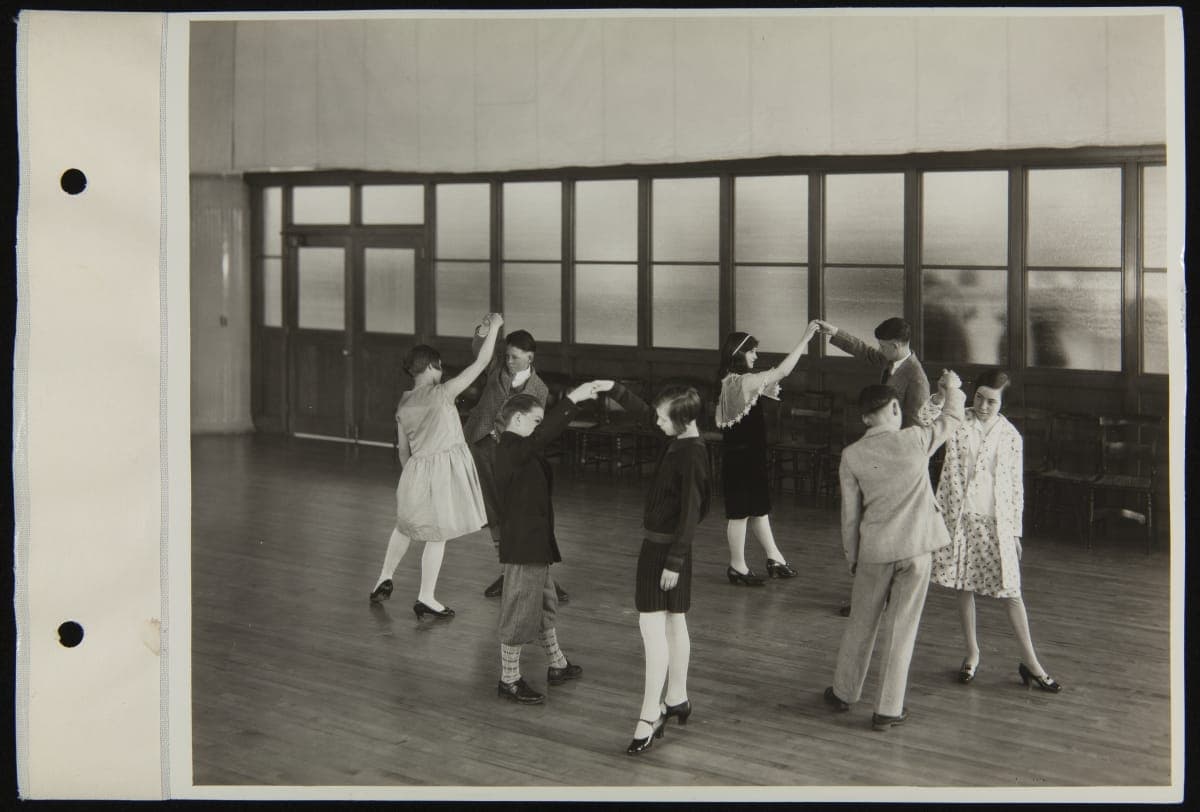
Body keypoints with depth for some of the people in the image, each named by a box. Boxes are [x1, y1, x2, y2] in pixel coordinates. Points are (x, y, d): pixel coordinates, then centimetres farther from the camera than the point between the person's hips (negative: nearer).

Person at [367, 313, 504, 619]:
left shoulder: (403, 403, 2)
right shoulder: (441, 393, -15)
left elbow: (403, 448, 11)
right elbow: (480, 363, -15)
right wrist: (493, 327, -6)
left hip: (417, 468, 6)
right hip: (444, 469, -6)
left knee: (406, 525, 26)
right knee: (437, 535, 3)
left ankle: (385, 578, 34)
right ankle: (425, 598, 8)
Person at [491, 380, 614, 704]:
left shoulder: (521, 450, 11)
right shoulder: (512, 450, -23)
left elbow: (550, 429, 14)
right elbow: (545, 434, -33)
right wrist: (573, 399, -35)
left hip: (535, 543, 11)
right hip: (522, 546, -11)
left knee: (545, 606, 23)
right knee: (519, 613, 0)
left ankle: (557, 665, 39)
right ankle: (509, 680, 10)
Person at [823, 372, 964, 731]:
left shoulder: (851, 456, -5)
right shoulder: (915, 440, -9)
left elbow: (850, 513, 0)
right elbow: (952, 418, 10)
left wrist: (852, 557, 12)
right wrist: (952, 387, 29)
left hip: (875, 550, 1)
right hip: (916, 548, -1)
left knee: (862, 624, 18)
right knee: (902, 628, 6)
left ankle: (844, 692, 33)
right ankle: (888, 710, 10)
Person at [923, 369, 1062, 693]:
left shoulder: (1010, 435, 2)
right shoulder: (958, 426, 2)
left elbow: (1016, 485, 5)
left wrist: (1015, 530, 4)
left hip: (996, 522, -1)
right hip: (960, 517, 1)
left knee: (1011, 590, -2)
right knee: (964, 587, 8)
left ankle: (1030, 662, 5)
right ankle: (972, 653, 23)